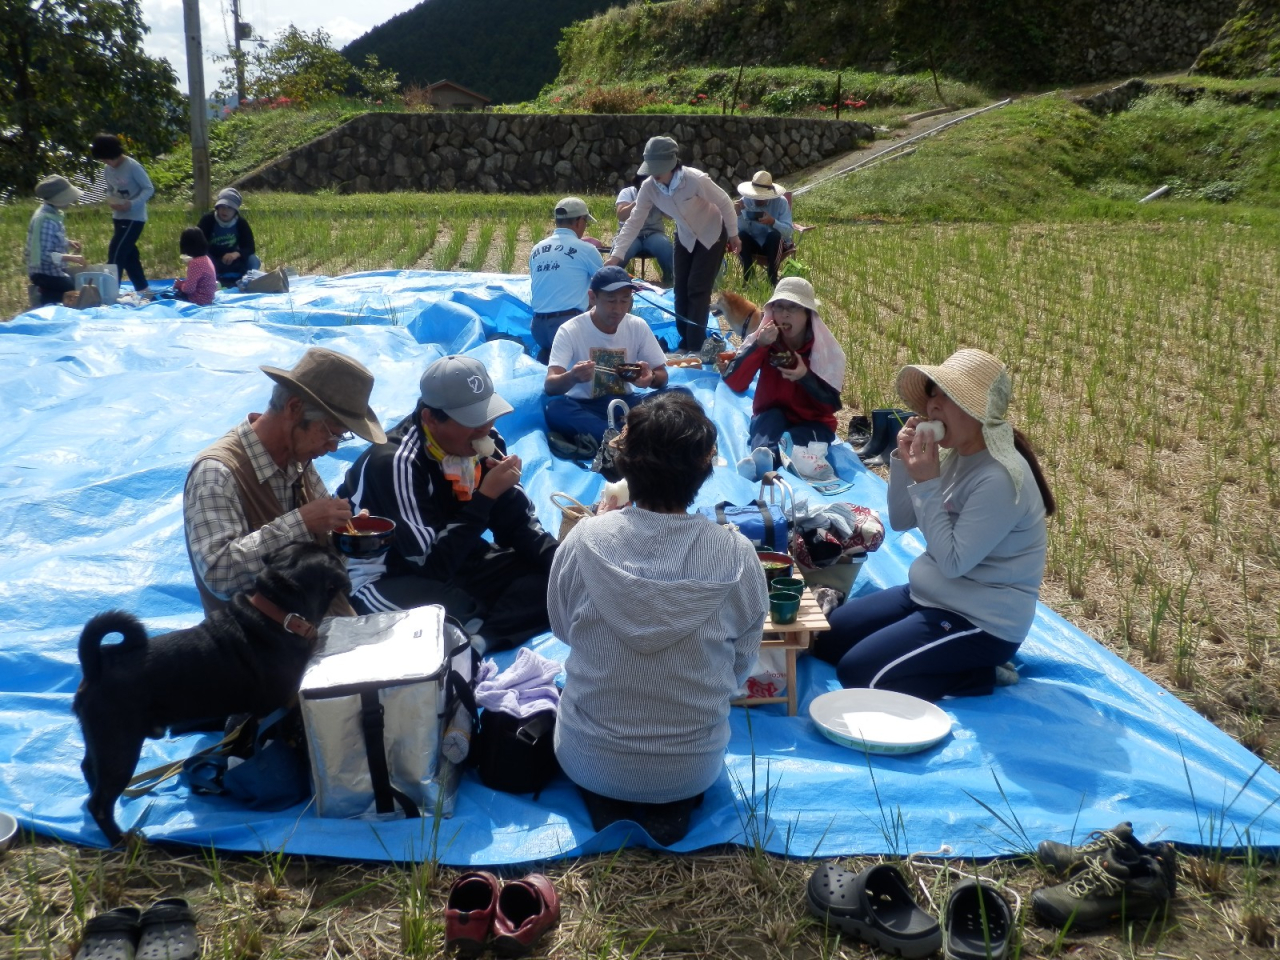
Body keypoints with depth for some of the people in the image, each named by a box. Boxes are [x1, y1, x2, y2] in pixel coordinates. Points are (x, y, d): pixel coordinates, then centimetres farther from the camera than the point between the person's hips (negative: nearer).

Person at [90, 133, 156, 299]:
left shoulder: (133, 166, -16)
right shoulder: (107, 169, 5)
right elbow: (110, 191, 16)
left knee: (116, 251, -12)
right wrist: (111, 201, -7)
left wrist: (132, 204, -25)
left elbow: (149, 189, -14)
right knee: (128, 253, 12)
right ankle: (143, 289, 23)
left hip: (134, 217, -8)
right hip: (119, 217, 8)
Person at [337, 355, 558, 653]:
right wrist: (486, 496, -28)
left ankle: (478, 640, -26)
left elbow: (518, 523, -1)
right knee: (457, 612, -39)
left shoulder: (485, 443, -7)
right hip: (385, 578, -8)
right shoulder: (396, 463, -27)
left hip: (455, 560, 8)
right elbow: (431, 563, -28)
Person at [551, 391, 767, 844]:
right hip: (694, 768, 0)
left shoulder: (585, 540, -19)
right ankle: (672, 807, 11)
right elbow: (740, 667, -6)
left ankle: (604, 802, 11)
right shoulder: (737, 555, -19)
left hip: (589, 761, 0)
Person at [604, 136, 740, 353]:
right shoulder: (648, 187, -21)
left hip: (712, 235, -5)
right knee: (681, 288, 6)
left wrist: (733, 235, -9)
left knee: (698, 289, -9)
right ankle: (684, 342, 21)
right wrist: (617, 254, -25)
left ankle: (695, 347, -2)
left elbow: (724, 202, -20)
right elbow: (634, 222, -17)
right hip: (685, 237, 5)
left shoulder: (696, 180, -35)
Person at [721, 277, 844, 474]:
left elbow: (832, 403, -13)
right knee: (772, 416, -33)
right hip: (770, 419, 1)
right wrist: (758, 345, -30)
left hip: (812, 423, -1)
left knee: (798, 440, -34)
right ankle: (763, 458, -63)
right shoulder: (764, 339, -7)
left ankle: (761, 464, -63)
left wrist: (805, 377, -30)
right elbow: (733, 383, -20)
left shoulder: (825, 349, -9)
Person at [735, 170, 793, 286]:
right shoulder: (745, 200, -10)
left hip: (774, 244, -2)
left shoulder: (781, 202, -14)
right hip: (753, 243, 2)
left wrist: (773, 222, -39)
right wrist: (739, 213, -34)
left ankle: (773, 280, -24)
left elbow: (788, 231, -22)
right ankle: (747, 278, -19)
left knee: (774, 234, -33)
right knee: (741, 235, -27)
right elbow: (738, 229, -17)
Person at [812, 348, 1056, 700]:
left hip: (981, 622, -9)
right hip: (929, 595, 9)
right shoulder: (954, 454, 1)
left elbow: (953, 562, -26)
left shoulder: (1000, 478, -26)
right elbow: (901, 522, 5)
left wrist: (927, 484, -27)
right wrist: (903, 462, -10)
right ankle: (960, 665, 12)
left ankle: (982, 675, -2)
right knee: (828, 639, 9)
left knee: (857, 672, -14)